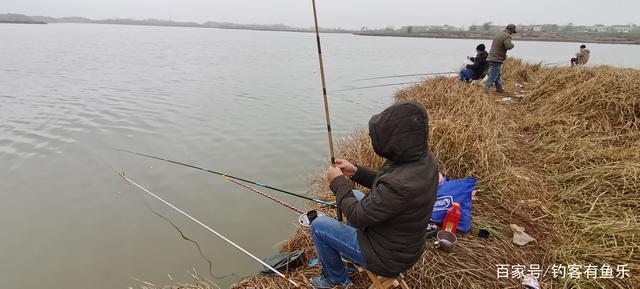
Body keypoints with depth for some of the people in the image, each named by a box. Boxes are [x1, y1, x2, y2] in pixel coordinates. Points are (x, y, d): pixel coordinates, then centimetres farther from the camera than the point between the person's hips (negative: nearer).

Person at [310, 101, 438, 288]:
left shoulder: (401, 186, -41)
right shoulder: (423, 158, -13)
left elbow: (357, 216, -26)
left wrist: (338, 182, -13)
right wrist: (356, 172, 0)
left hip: (388, 257, -8)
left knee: (318, 226, 1)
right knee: (354, 196, 25)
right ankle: (352, 251, 40)